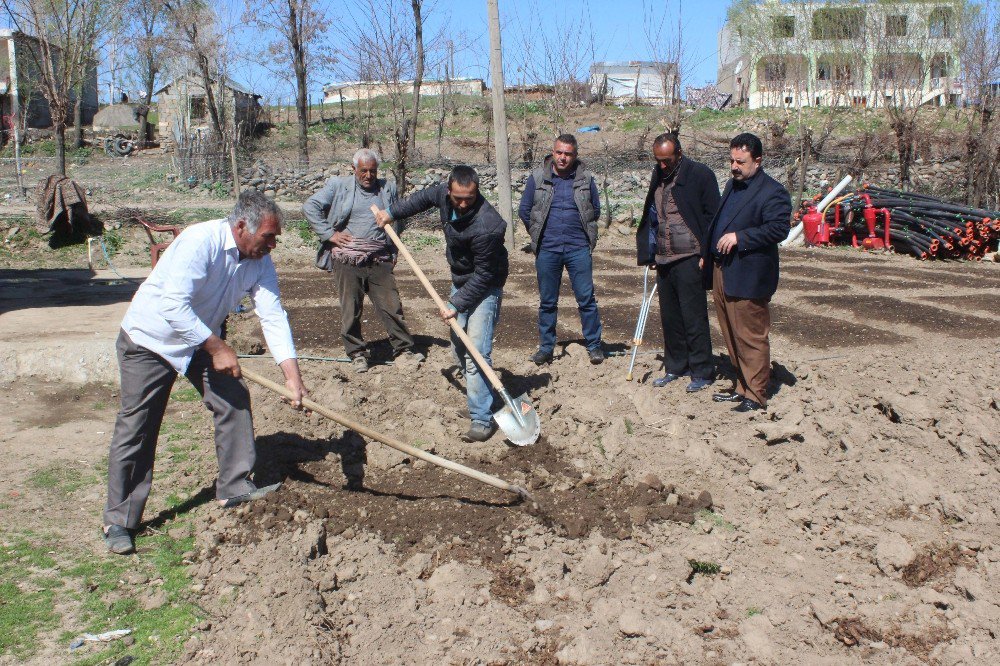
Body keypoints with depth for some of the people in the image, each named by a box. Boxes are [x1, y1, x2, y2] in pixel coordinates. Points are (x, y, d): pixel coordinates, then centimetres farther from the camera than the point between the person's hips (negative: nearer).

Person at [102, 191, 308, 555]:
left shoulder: (259, 262, -9)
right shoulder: (200, 241, -31)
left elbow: (273, 316, -13)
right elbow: (174, 306, -36)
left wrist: (292, 375, -21)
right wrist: (217, 347, -31)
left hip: (203, 339, 7)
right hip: (150, 339, -7)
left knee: (235, 398, -2)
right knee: (135, 429, -3)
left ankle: (234, 487, 13)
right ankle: (119, 520, 8)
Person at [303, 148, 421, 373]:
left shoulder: (388, 188, 12)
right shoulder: (338, 186, 4)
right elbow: (310, 206, 1)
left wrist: (393, 251, 17)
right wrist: (329, 234, -6)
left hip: (379, 261, 2)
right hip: (347, 260, -2)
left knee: (392, 306, 2)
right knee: (351, 309, 4)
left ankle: (403, 348, 14)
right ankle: (357, 353, 17)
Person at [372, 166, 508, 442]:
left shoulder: (487, 225, -35)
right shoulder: (444, 194, -12)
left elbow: (484, 275, -28)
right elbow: (424, 197, 14)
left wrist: (456, 304, -24)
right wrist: (392, 212, 16)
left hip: (485, 287, -8)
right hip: (460, 282, 9)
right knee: (458, 346, 18)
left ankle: (482, 419, -13)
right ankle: (477, 395, 38)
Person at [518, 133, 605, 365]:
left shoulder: (585, 178, 2)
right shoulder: (537, 177, 1)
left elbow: (596, 210, 16)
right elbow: (524, 210, 10)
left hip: (579, 249, 0)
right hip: (547, 250, 0)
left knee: (586, 299, 0)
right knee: (547, 302, 8)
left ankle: (594, 345, 11)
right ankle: (546, 347, 18)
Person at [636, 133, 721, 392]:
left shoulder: (700, 175, -7)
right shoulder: (658, 177, 14)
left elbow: (711, 216, -8)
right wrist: (648, 254, 13)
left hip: (689, 260, -7)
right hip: (664, 261, 7)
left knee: (694, 318, -3)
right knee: (670, 318, 12)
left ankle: (702, 372, 7)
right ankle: (676, 367, 23)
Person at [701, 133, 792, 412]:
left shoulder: (773, 192, -11)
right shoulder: (732, 185, 17)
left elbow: (779, 229, -21)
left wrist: (739, 237, -23)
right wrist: (706, 255, 20)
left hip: (748, 278, -9)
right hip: (721, 272, 9)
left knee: (751, 338, -1)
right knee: (732, 336, 16)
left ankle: (755, 396, 9)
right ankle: (742, 387, 28)